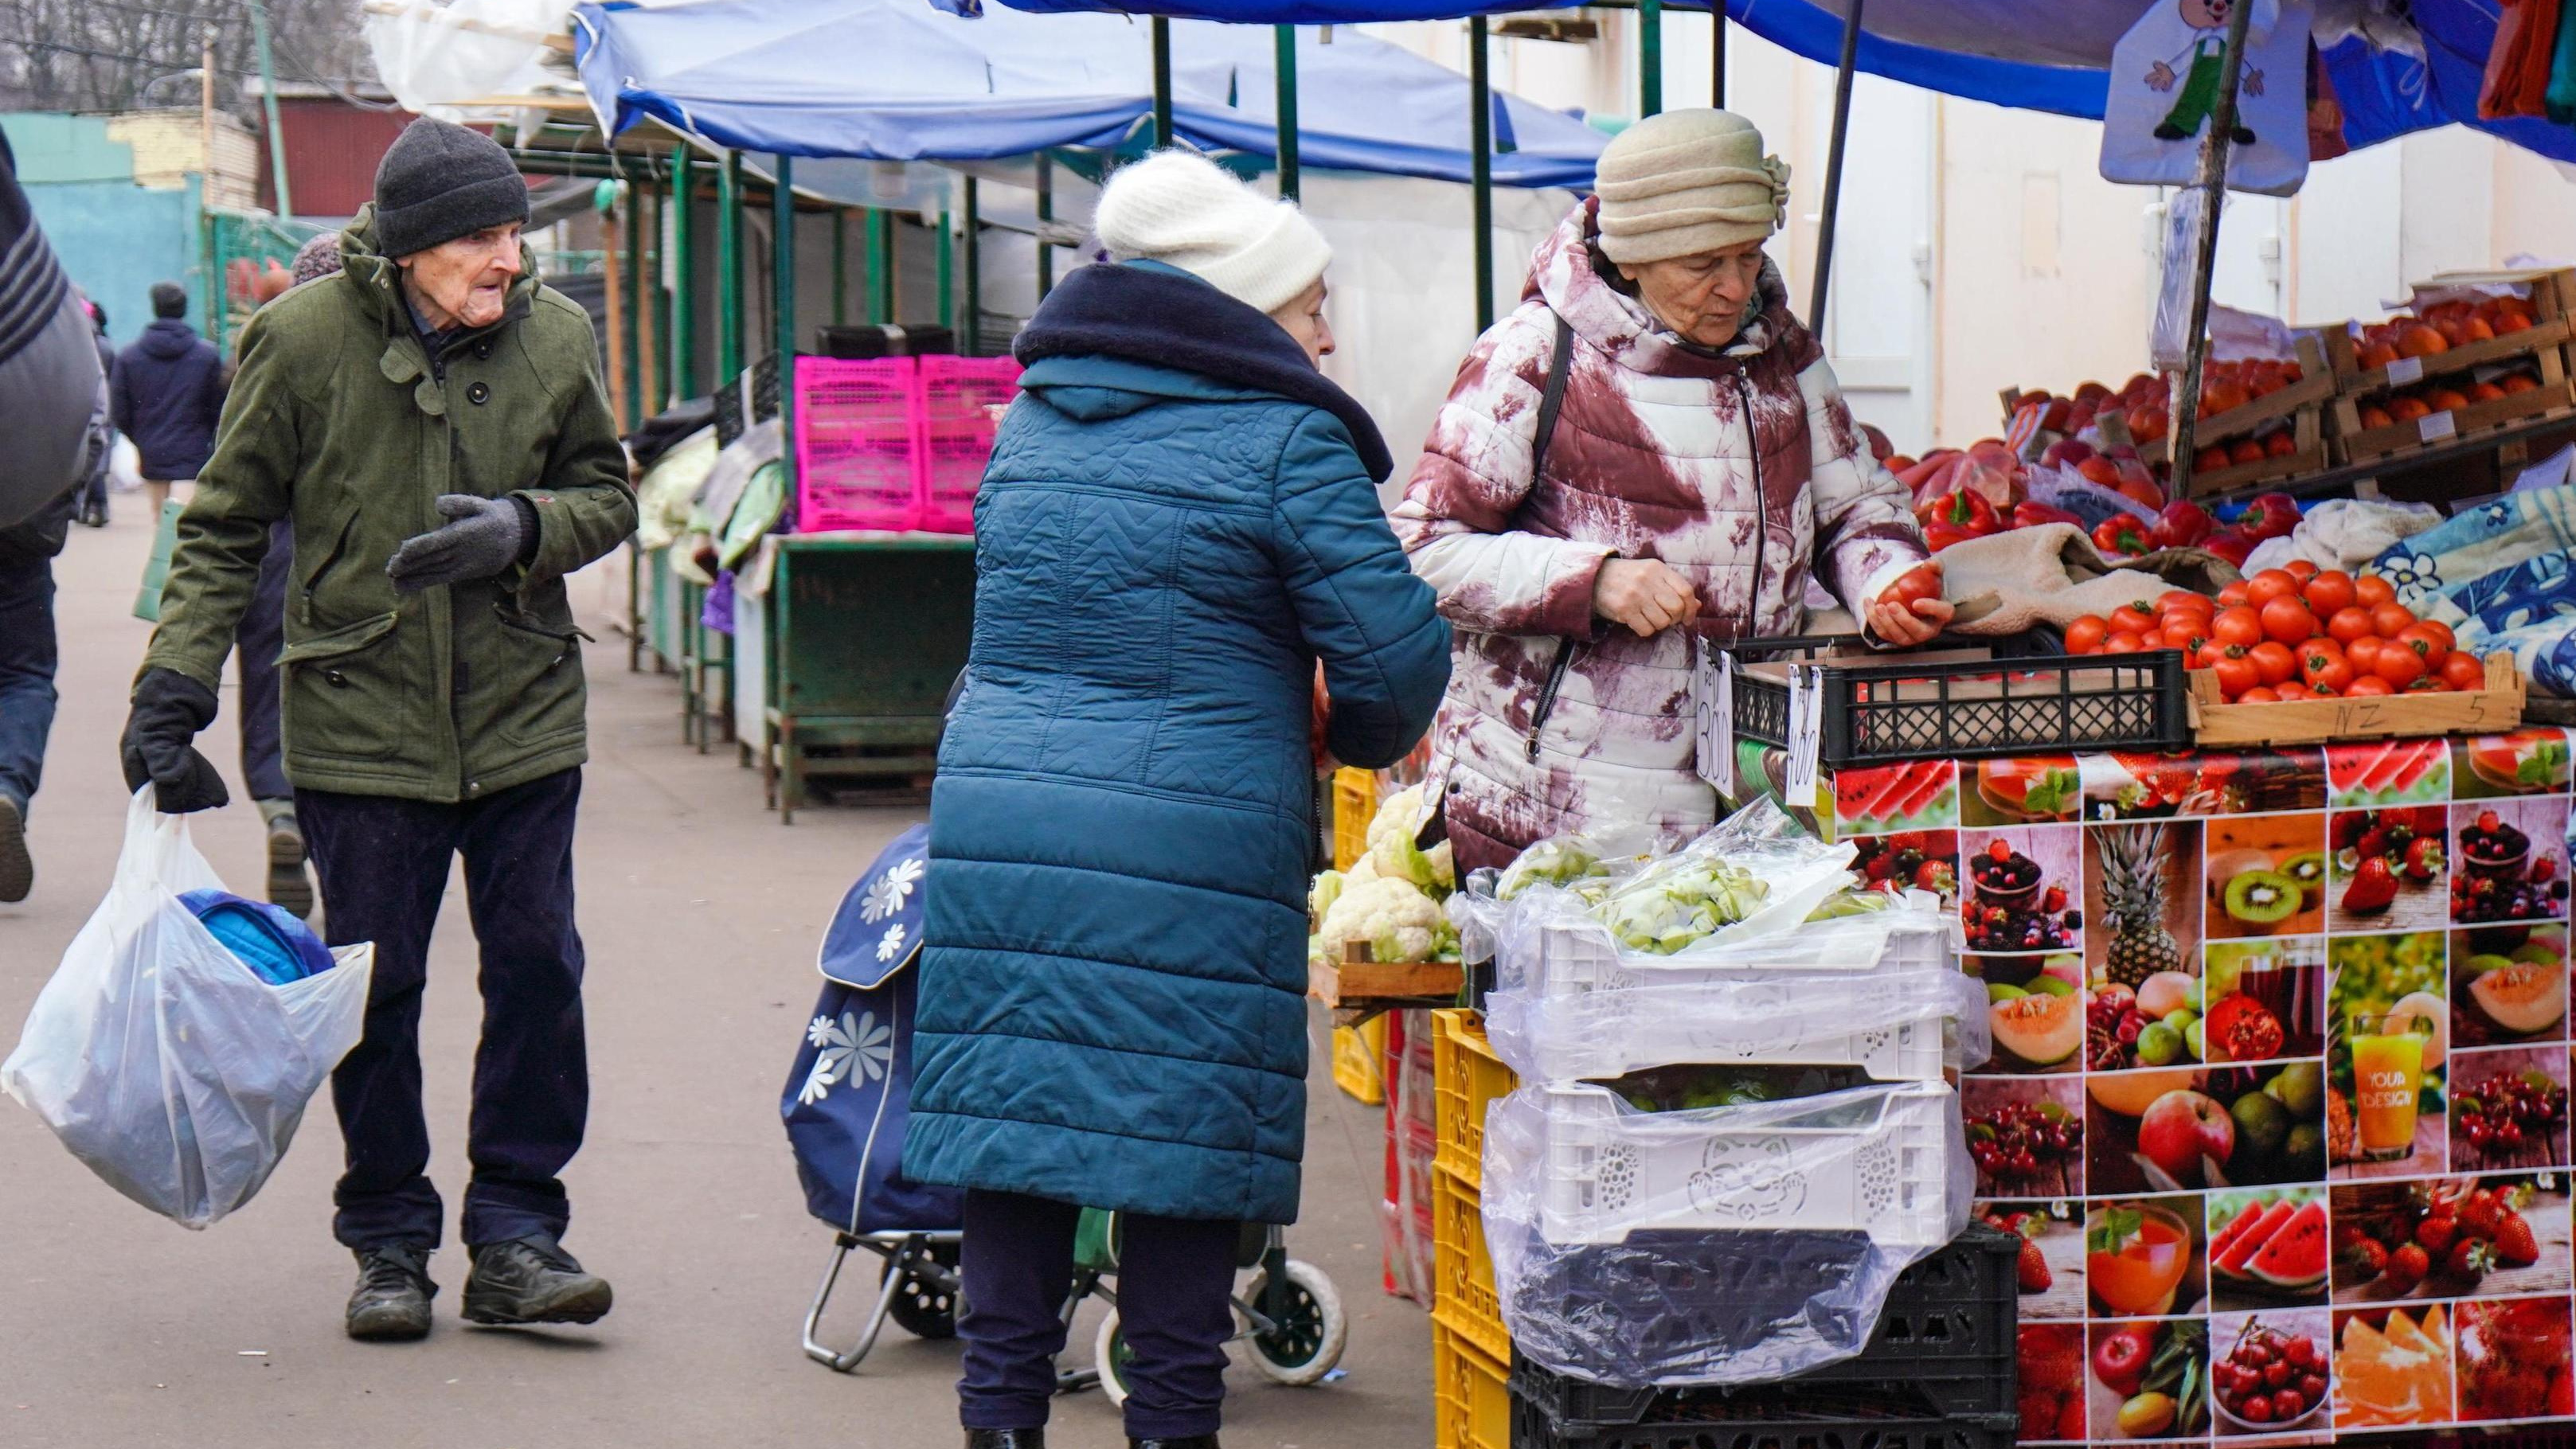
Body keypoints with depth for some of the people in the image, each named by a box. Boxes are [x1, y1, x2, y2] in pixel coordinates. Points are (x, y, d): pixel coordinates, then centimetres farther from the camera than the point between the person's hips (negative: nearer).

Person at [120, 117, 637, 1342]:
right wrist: (173, 688, -8)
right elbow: (225, 527, -1)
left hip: (522, 718, 2)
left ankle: (514, 1236, 12)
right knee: (375, 985, 4)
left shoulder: (554, 336, -1)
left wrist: (521, 528, -12)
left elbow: (607, 496, 10)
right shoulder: (303, 340, -7)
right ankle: (388, 1241, 18)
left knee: (537, 967, 0)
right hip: (360, 720, -2)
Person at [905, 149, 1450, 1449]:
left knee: (1015, 1131, 8)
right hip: (1195, 843, -5)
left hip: (998, 824, 5)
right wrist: (1366, 738, 12)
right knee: (1183, 1142, 2)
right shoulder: (1283, 440, -5)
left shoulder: (1030, 419, 15)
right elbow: (1394, 648, -7)